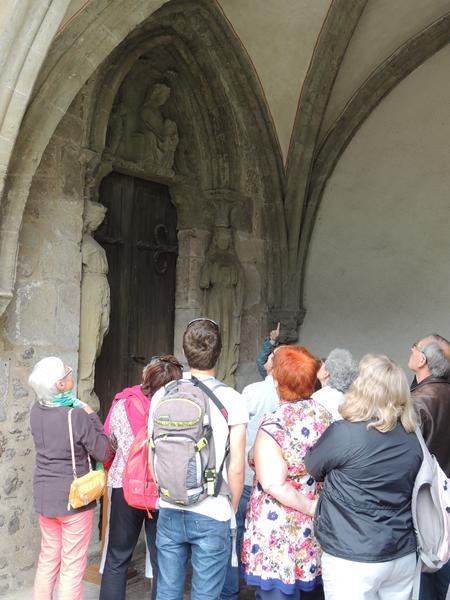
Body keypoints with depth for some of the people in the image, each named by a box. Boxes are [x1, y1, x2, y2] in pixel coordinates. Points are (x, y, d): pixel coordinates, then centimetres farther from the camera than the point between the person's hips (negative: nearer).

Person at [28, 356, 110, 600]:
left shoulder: (37, 410, -3)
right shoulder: (77, 415, -23)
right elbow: (103, 452, -12)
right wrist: (91, 416, -7)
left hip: (44, 495, 6)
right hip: (73, 498, -6)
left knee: (48, 559, 20)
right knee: (72, 566, 6)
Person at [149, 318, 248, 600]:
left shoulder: (162, 395, -2)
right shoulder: (231, 399, -11)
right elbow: (236, 467, -10)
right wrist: (232, 510, 5)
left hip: (169, 513, 3)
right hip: (212, 516, -3)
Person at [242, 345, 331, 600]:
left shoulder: (273, 426, -19)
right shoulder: (325, 416, 0)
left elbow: (274, 485, -24)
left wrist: (313, 508, -15)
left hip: (281, 534, -6)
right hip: (315, 533, 6)